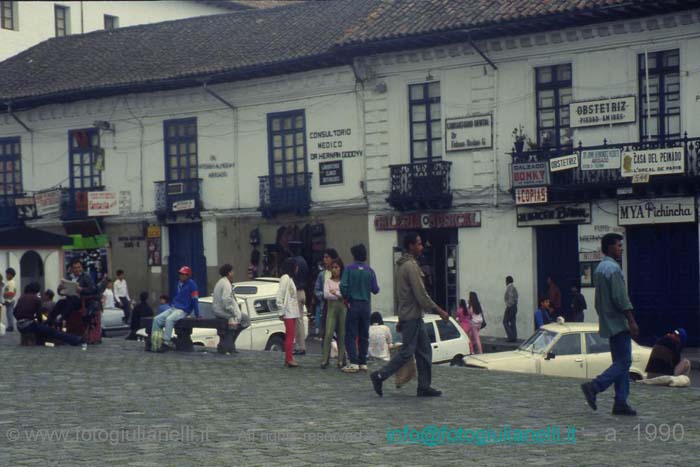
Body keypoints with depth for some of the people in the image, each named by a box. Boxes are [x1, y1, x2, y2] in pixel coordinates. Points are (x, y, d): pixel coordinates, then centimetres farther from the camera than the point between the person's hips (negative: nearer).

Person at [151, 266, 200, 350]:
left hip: (183, 311, -8)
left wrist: (197, 315, -11)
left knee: (169, 319, -34)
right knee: (157, 319, -10)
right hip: (173, 308, 8)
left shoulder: (191, 284, -9)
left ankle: (166, 342, -35)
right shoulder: (179, 284, 16)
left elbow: (195, 300, -10)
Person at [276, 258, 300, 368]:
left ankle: (288, 358, 12)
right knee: (290, 335, -10)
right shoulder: (285, 278, -11)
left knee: (289, 335, 9)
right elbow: (280, 295, -16)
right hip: (288, 312, -9)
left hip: (293, 312, 9)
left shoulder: (290, 278, 18)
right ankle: (289, 359, -11)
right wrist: (281, 311, -17)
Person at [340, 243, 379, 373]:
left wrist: (347, 299, -1)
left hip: (353, 305, -3)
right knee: (364, 335, 11)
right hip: (366, 305, 3)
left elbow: (343, 286, -15)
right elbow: (375, 289, -1)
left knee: (351, 335, -1)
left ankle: (353, 363, -9)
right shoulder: (370, 271, 1)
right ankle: (363, 363, 12)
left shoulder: (349, 269, -6)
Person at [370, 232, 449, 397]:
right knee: (407, 351, -5)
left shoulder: (403, 265, 15)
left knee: (424, 350, 9)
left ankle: (424, 387, 10)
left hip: (411, 315, 10)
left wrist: (401, 318, 23)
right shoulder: (411, 266, -16)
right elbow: (421, 294, -20)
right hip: (412, 316, -10)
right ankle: (380, 376, 1)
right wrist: (439, 311, -14)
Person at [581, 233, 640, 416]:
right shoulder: (613, 268, -15)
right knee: (624, 361, -8)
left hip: (608, 323, 10)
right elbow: (620, 298, -20)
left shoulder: (599, 268, 15)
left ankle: (620, 403, 7)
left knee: (620, 361, 10)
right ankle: (594, 387, -14)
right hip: (618, 322, -10)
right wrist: (632, 321, -18)